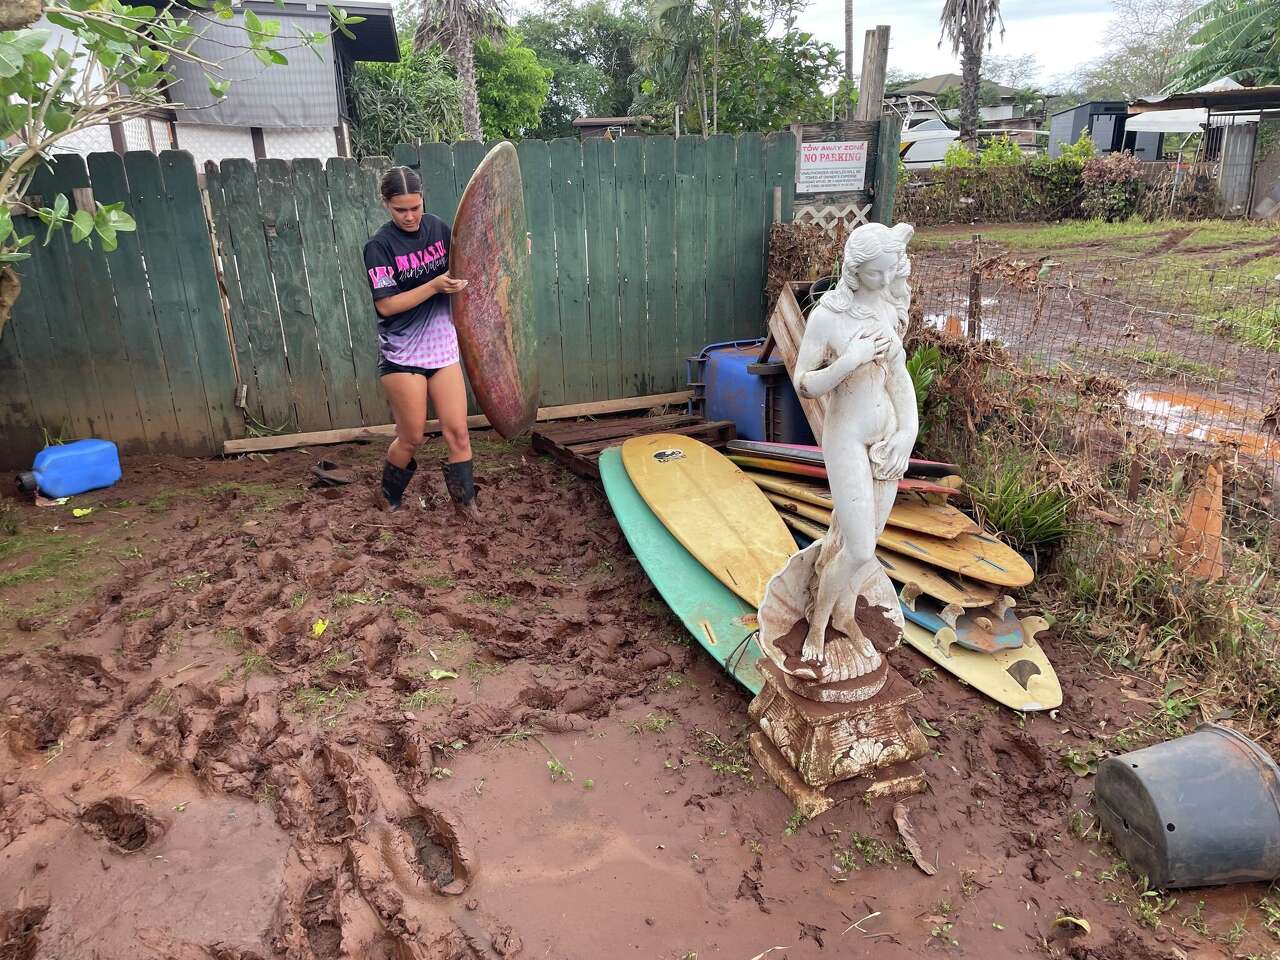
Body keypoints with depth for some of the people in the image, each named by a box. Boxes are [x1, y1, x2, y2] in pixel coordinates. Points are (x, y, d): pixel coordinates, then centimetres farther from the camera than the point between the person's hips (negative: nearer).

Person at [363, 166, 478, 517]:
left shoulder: (437, 228, 2)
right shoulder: (380, 246, -12)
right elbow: (386, 305, -17)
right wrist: (435, 285, -25)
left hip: (442, 347, 4)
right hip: (402, 354, -4)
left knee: (457, 432, 2)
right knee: (411, 439, 6)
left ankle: (466, 503, 15)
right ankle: (390, 498, 32)